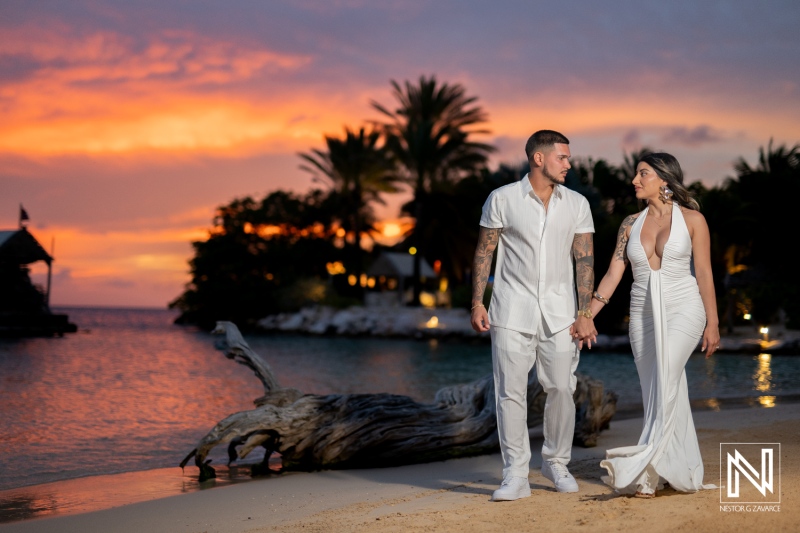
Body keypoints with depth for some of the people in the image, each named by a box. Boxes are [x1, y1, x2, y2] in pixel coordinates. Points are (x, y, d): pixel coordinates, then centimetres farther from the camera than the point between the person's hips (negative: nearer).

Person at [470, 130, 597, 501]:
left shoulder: (577, 204, 6)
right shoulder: (502, 199, -1)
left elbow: (584, 259, 4)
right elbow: (483, 253, 3)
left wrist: (585, 313, -4)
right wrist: (477, 303, -5)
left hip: (558, 310, 2)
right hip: (512, 310, -2)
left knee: (561, 389, 2)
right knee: (511, 391, -3)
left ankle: (556, 463, 22)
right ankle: (515, 476, 3)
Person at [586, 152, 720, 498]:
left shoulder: (691, 219, -2)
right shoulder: (631, 224, 9)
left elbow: (704, 273, -3)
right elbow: (613, 274, 5)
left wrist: (712, 323, -7)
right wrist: (586, 317, -3)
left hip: (683, 310, -5)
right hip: (643, 314, 5)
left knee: (665, 379, -22)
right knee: (663, 393, 4)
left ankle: (645, 464, -28)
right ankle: (684, 475, 10)